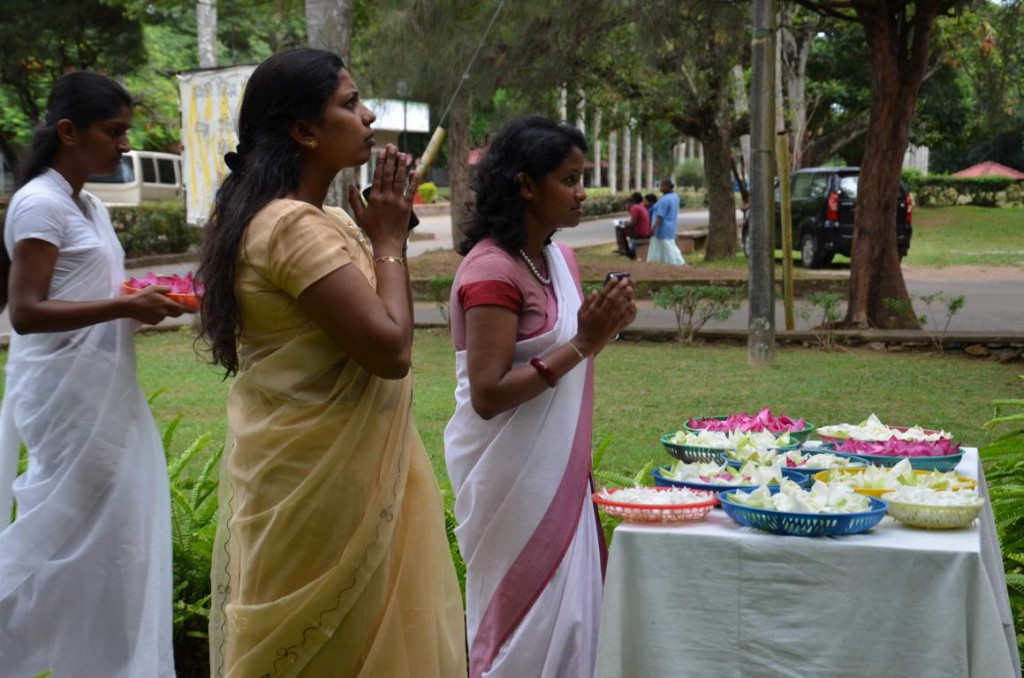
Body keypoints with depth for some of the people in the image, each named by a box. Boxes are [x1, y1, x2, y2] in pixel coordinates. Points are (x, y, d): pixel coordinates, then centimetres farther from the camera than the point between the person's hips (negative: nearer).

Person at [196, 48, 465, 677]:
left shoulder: (315, 218, 9)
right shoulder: (294, 226, -22)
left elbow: (362, 315, 17)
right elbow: (390, 348, -23)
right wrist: (389, 240, -14)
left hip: (306, 463, 10)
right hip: (320, 476, -10)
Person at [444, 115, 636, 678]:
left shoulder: (559, 258, 7)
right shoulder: (491, 270, -19)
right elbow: (487, 395, -24)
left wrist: (602, 330, -1)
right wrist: (582, 345, -26)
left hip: (556, 471, 8)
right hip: (511, 477, -8)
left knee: (568, 613, 17)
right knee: (528, 623, 4)